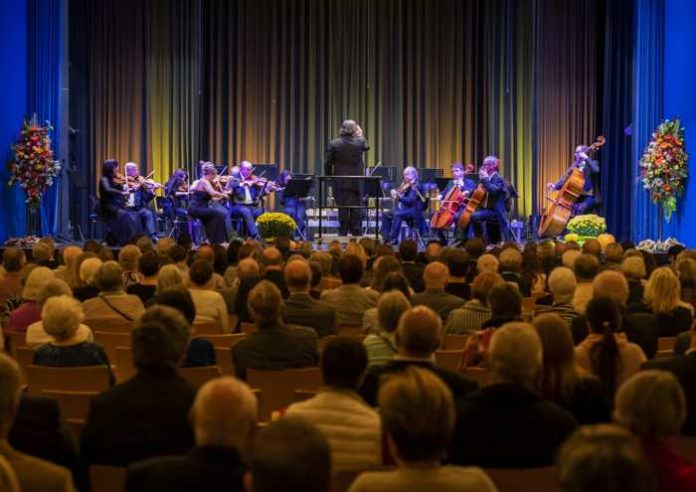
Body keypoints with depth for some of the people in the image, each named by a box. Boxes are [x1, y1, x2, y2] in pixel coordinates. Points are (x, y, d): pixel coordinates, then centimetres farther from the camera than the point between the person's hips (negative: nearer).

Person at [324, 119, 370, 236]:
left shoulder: (333, 144, -8)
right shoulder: (360, 142, -6)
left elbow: (328, 163, -5)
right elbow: (366, 147, 19)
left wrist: (329, 177, 10)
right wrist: (360, 135, 32)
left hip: (340, 183, -1)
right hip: (356, 183, 1)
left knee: (343, 209, 4)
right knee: (356, 209, 8)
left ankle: (343, 233, 6)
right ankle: (356, 233, 11)